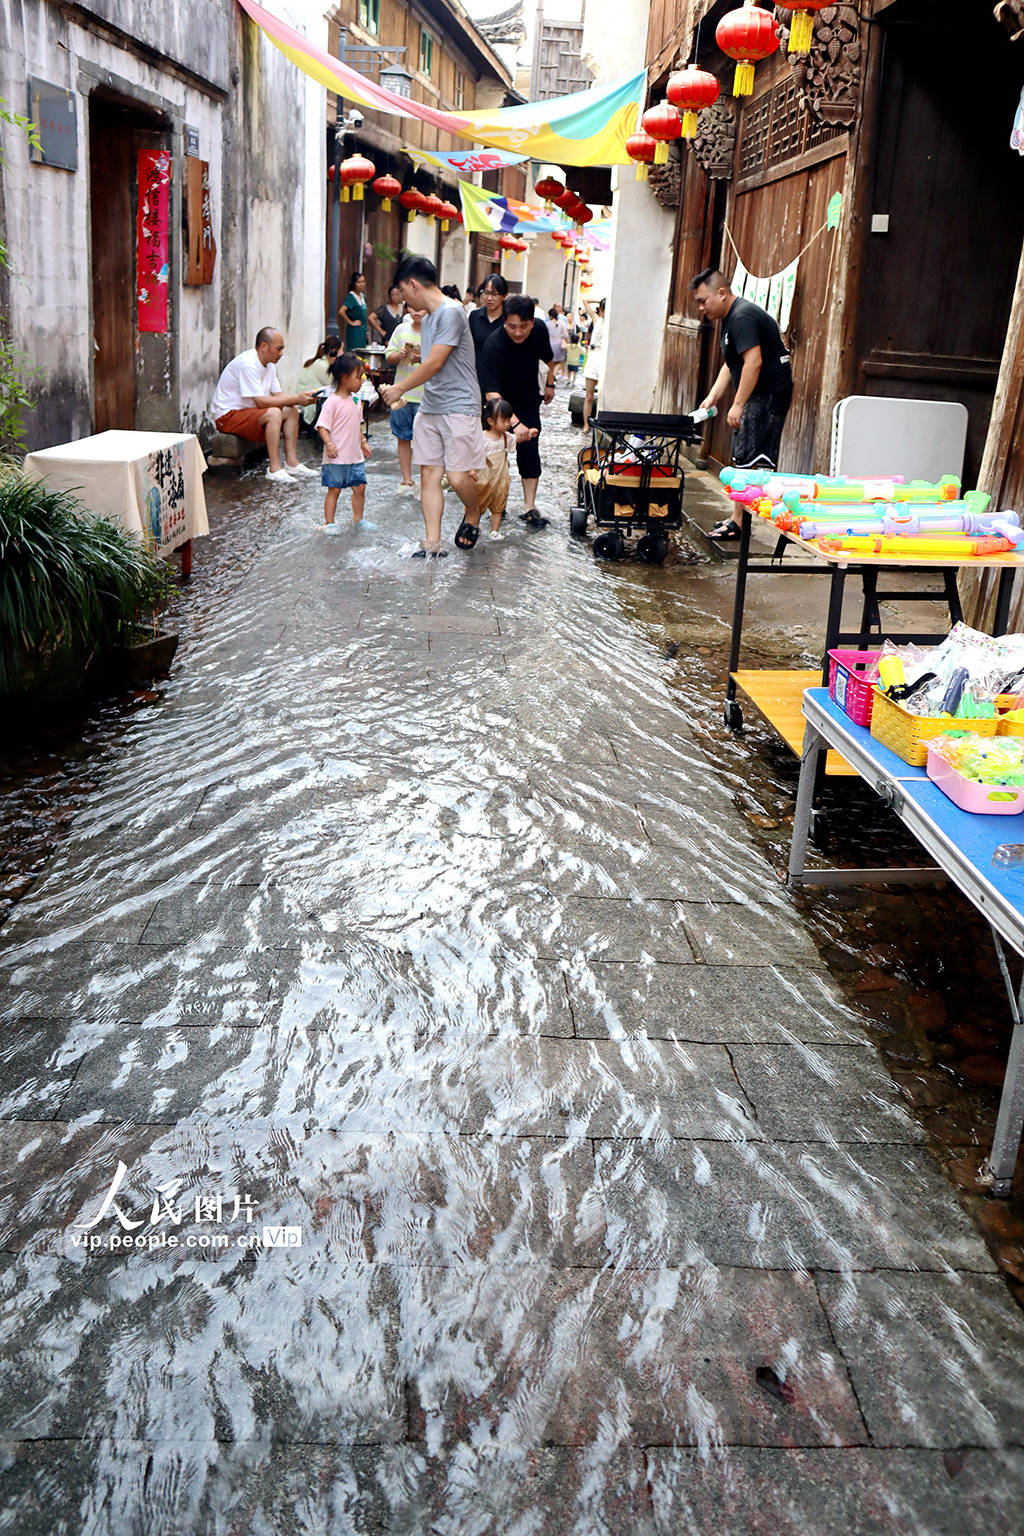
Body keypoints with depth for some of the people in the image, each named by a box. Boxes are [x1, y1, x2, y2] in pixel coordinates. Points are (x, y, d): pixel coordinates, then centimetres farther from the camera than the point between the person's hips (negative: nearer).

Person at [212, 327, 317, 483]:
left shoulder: (269, 365, 7)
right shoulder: (248, 364, -24)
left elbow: (278, 395, 7)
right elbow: (261, 401, -28)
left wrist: (300, 398, -13)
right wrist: (296, 399, -25)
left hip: (247, 410, 10)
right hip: (227, 416, -10)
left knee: (292, 410, 1)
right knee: (273, 413, -30)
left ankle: (291, 463, -2)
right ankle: (275, 469, -28)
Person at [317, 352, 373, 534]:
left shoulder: (355, 400, 10)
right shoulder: (332, 401, -14)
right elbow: (322, 426, -16)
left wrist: (363, 442, 23)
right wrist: (329, 443, -29)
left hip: (355, 456, 7)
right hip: (337, 457, -7)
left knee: (359, 487, 9)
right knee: (334, 489, 0)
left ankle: (358, 518, 25)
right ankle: (329, 522, 9)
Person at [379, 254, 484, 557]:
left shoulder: (451, 312, -13)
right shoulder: (427, 318, 16)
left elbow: (434, 364, -16)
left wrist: (399, 388, -7)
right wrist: (398, 392, 19)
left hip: (458, 407, -9)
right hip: (429, 408, 9)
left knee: (458, 478, -10)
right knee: (429, 475, 2)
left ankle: (473, 516, 21)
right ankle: (432, 543, 4)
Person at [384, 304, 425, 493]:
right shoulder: (401, 329, 8)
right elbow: (389, 356, 11)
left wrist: (422, 360, -23)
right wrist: (399, 355, -11)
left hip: (425, 394, -4)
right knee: (403, 438, 8)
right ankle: (407, 480, 18)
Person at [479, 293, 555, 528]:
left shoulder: (540, 330, -17)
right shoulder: (494, 345, -34)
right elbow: (492, 393, -42)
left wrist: (550, 383, 18)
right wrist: (515, 423, -53)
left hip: (529, 398, 4)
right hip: (501, 402, -4)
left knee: (530, 449, -2)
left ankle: (529, 507, 0)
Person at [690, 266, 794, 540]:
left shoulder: (742, 317, -17)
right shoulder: (732, 317, 17)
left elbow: (753, 362, -26)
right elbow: (730, 365, 22)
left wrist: (737, 405, -25)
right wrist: (712, 397, 12)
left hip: (769, 395, -11)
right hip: (760, 395, 11)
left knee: (748, 460, -10)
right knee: (742, 458, 13)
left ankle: (738, 521, -8)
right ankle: (738, 517, 19)